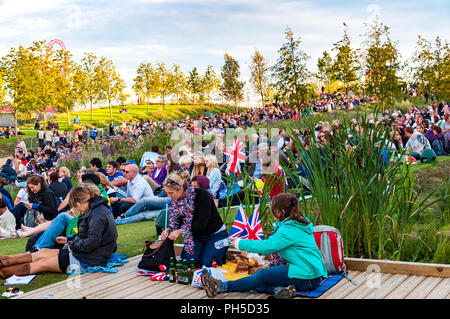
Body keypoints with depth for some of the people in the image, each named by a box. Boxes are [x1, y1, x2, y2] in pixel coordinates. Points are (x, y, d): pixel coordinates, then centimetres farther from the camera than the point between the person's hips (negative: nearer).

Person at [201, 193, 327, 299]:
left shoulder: (290, 230, -17)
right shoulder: (298, 223, 14)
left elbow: (267, 246, -21)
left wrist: (240, 243, -10)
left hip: (308, 278, -10)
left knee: (262, 275, -16)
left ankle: (221, 287, -17)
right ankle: (280, 289, -25)